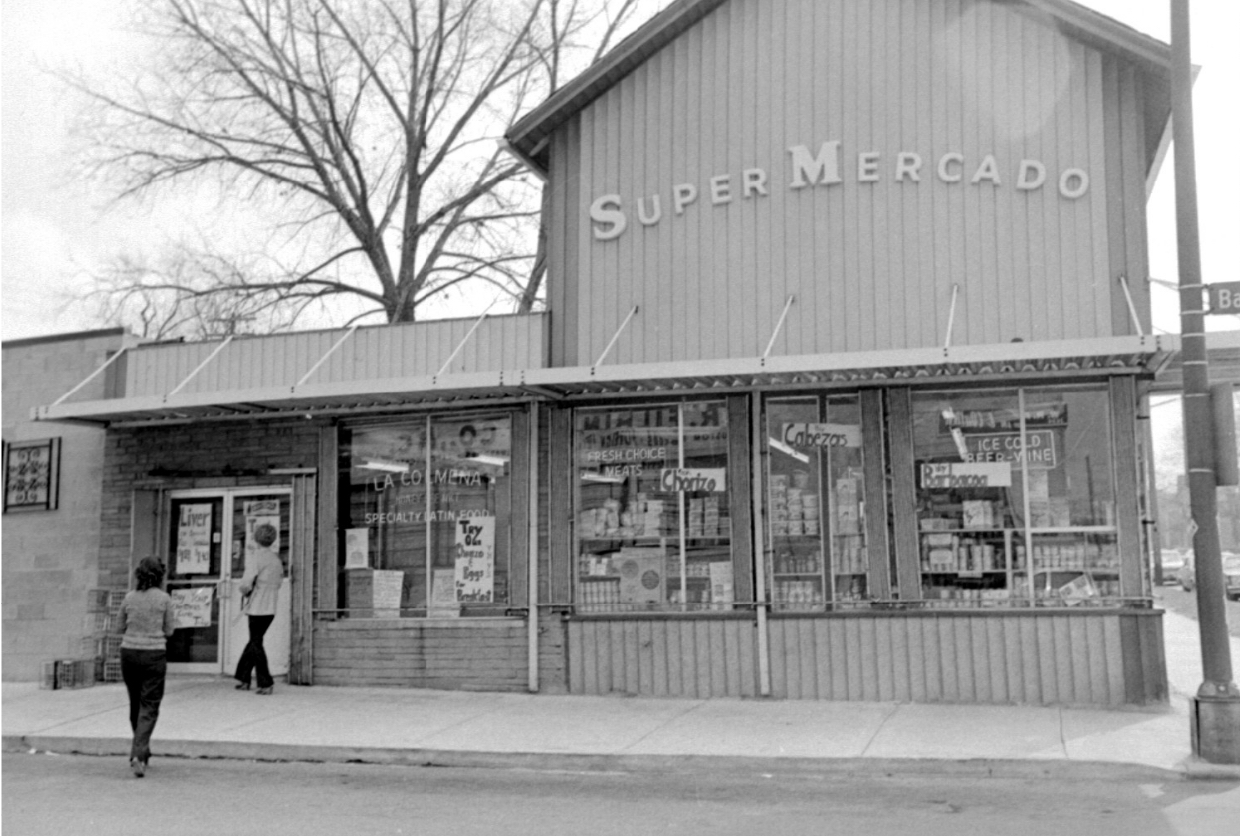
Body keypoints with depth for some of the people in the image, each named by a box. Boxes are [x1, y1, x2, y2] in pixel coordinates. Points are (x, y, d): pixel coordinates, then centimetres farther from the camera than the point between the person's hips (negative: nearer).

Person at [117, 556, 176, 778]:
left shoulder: (129, 598, 1)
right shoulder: (163, 599, -6)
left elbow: (121, 627, 10)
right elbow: (169, 630, -1)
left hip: (129, 653, 3)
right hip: (154, 654, -3)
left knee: (135, 704, 18)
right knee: (149, 706, 0)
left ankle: (140, 750, 32)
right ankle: (138, 754, -14)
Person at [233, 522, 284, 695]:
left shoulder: (260, 559, -15)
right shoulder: (277, 559, 9)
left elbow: (245, 584, -19)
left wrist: (246, 593, 3)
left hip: (257, 609, -7)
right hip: (271, 609, 7)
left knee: (256, 645, 0)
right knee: (254, 642, 17)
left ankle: (266, 683, -2)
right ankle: (243, 678, 23)